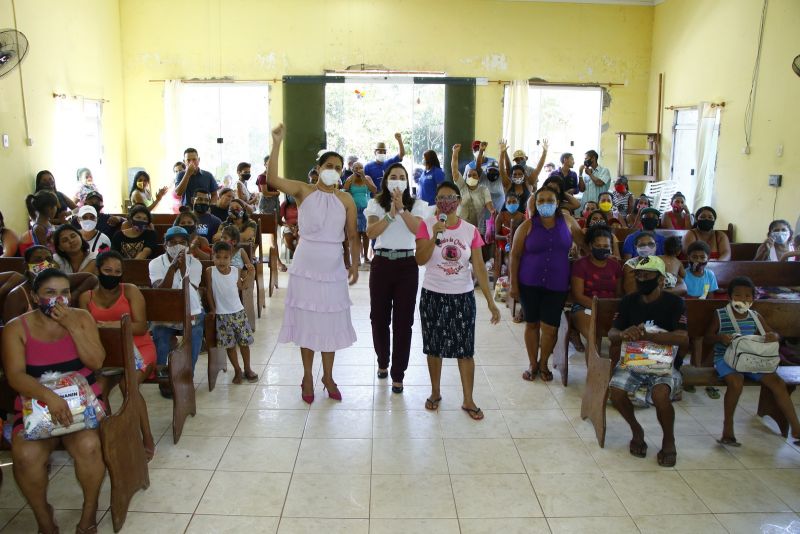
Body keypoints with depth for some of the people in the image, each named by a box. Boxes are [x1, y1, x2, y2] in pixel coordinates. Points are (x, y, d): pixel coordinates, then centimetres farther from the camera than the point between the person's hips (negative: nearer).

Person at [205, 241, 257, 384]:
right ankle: (237, 370, 22)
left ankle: (247, 369, 25)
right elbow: (209, 292, -3)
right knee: (230, 344, 5)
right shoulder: (210, 271, -11)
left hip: (238, 312, 2)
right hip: (222, 314, -2)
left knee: (244, 342, 7)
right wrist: (212, 309, -2)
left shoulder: (236, 270, -6)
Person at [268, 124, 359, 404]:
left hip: (333, 267, 2)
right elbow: (272, 179, -20)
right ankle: (308, 376, 22)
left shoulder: (346, 199, 2)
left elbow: (352, 236, 5)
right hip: (306, 264, -2)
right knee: (307, 319, 7)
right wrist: (277, 143, -26)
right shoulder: (303, 191, -4)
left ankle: (328, 376, 26)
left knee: (330, 321, 10)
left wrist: (355, 264, -5)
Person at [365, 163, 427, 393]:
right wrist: (391, 213, -17)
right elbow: (371, 232, -9)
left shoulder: (417, 204, 6)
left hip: (407, 264, -1)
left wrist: (401, 207, -18)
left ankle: (398, 374, 9)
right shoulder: (376, 203, 7)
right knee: (379, 316, 9)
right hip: (381, 263, 1)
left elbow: (418, 229, -12)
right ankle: (382, 361, 34)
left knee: (403, 320, 0)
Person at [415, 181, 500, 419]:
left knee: (465, 349, 4)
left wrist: (490, 301, -6)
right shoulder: (427, 225, -6)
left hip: (463, 297, 1)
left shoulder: (470, 230, -1)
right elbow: (420, 259, -16)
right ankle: (435, 393, 29)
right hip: (433, 295, -1)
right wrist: (435, 235, -27)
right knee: (434, 347, 11)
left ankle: (468, 400, 16)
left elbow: (479, 267, -2)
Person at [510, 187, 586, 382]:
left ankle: (543, 364, 24)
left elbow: (584, 243, 13)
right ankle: (533, 365, 27)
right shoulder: (527, 226, -5)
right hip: (529, 283, -1)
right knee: (532, 324, 10)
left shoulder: (567, 221, 1)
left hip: (557, 285, 1)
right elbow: (515, 255, -3)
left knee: (550, 327, 0)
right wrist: (513, 284, -5)